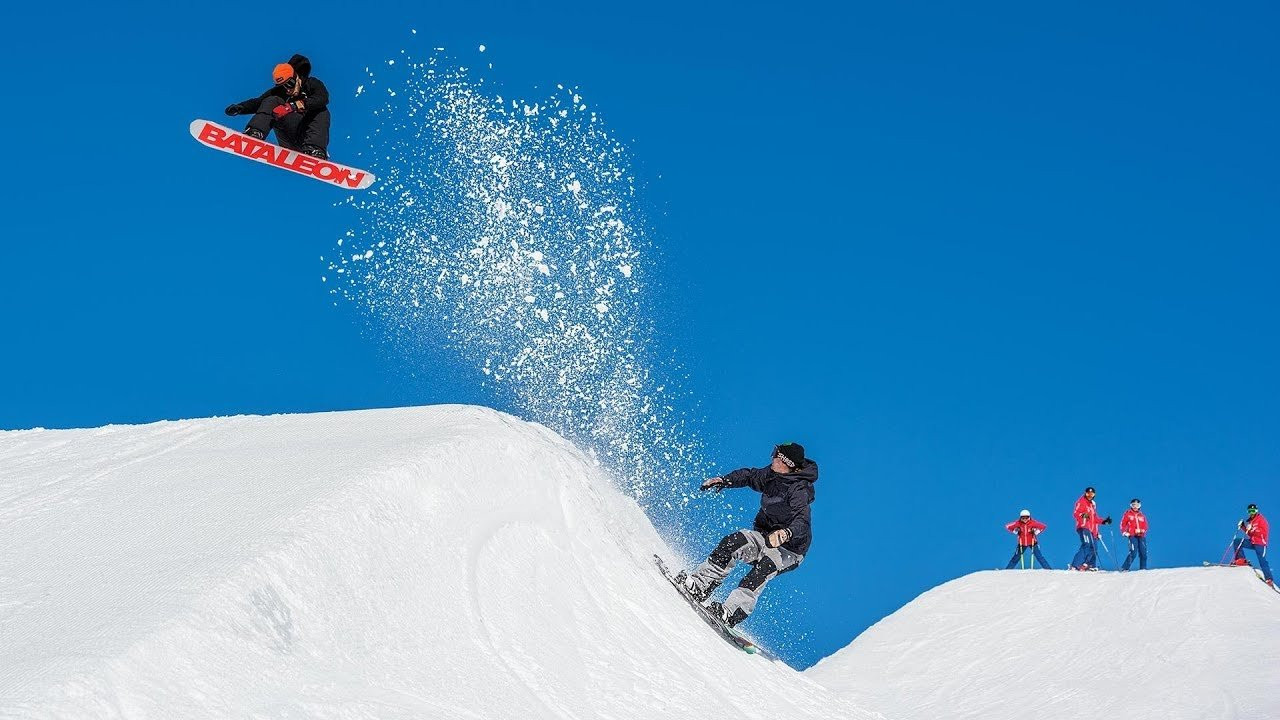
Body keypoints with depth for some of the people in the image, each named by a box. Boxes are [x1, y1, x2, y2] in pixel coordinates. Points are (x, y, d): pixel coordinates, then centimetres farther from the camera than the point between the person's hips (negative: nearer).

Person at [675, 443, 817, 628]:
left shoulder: (799, 490, -25)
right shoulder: (770, 475, -2)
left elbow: (802, 521, -39)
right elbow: (748, 476, 17)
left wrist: (787, 533, -60)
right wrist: (724, 480, 0)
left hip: (788, 549, -7)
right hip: (764, 535, 7)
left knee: (762, 570, -34)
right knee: (732, 543, -20)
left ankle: (729, 614, -44)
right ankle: (700, 585, -21)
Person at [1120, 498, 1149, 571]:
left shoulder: (1142, 515, 16)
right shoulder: (1127, 514, 8)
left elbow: (1145, 526, 17)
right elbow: (1122, 524, 7)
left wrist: (1142, 530, -4)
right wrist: (1124, 532, -7)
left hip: (1141, 536, 4)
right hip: (1132, 536, -4)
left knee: (1143, 553, -2)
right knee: (1133, 552, -16)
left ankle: (1143, 568, 6)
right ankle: (1124, 568, -12)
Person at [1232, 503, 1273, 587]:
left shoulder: (1261, 519, -6)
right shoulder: (1249, 521, 15)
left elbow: (1264, 532, -16)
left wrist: (1252, 529, -23)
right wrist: (1243, 527, 5)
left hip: (1260, 543, -7)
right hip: (1252, 542, 7)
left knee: (1262, 561, -13)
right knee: (1237, 541, -4)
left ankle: (1269, 579, -12)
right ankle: (1241, 560, -6)